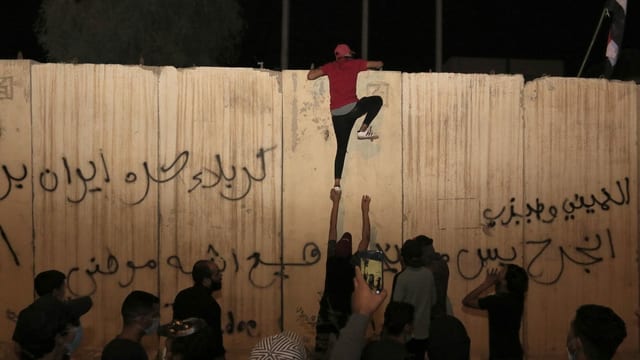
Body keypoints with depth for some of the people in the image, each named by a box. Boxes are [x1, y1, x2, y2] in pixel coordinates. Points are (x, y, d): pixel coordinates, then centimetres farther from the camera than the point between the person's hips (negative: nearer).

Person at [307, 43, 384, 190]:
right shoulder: (355, 64, 10)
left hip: (336, 114, 3)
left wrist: (313, 70, 28)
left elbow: (310, 76, 6)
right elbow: (379, 64, 17)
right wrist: (376, 66, 40)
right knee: (377, 101, 22)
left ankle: (337, 183, 5)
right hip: (352, 108, -3)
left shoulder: (330, 67, 12)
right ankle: (364, 130, 6)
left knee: (341, 148, 12)